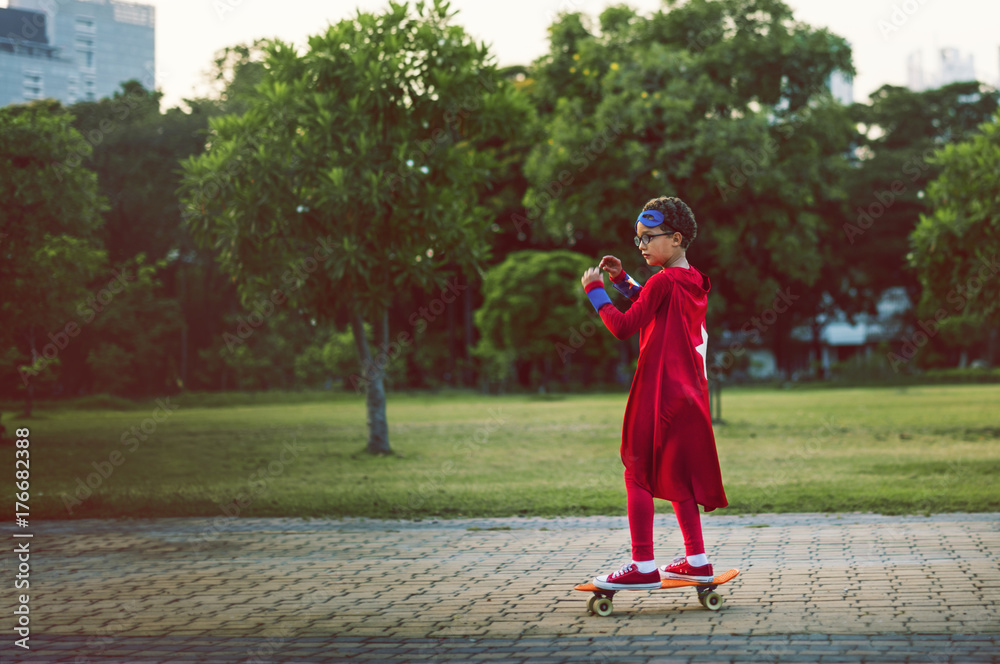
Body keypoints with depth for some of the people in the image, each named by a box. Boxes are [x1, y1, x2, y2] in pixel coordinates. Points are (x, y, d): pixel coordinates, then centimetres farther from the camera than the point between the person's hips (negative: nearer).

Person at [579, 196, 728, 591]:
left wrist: (595, 291, -7)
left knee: (638, 474, -6)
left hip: (659, 394, -9)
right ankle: (696, 560, 18)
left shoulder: (663, 282, -14)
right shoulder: (694, 283, 13)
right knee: (678, 476, 16)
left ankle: (643, 566, -9)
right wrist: (623, 281, 18)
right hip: (689, 395, 9)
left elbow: (623, 327, -17)